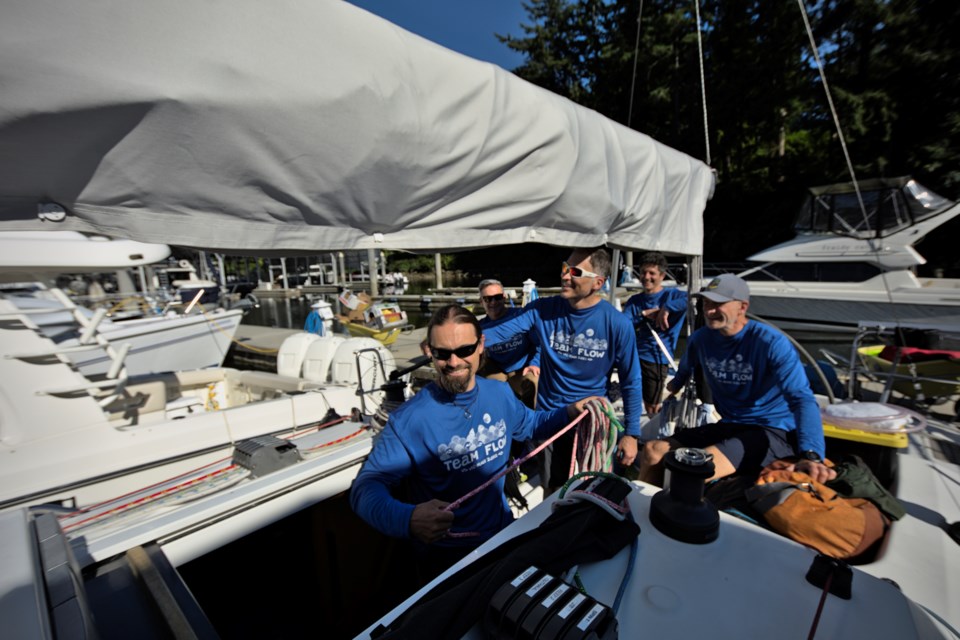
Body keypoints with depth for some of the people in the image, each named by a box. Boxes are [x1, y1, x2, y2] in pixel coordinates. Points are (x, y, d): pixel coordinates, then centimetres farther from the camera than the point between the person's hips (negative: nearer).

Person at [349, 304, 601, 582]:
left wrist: (569, 413, -3)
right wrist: (407, 519, -40)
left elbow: (530, 424, 14)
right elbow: (367, 486, -22)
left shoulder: (500, 393, -4)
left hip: (503, 531, 4)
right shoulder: (408, 420, -21)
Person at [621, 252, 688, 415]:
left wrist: (667, 308, -25)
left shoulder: (671, 295, -1)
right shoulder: (634, 300, 9)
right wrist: (643, 315, -15)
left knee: (653, 407, 10)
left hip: (657, 359, -3)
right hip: (633, 355, 3)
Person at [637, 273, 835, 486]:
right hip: (727, 426, 6)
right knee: (652, 452, -9)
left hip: (772, 431, -5)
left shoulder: (771, 343, -15)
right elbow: (685, 372, 23)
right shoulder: (700, 339, 0)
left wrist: (811, 455, -38)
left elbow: (802, 398, -25)